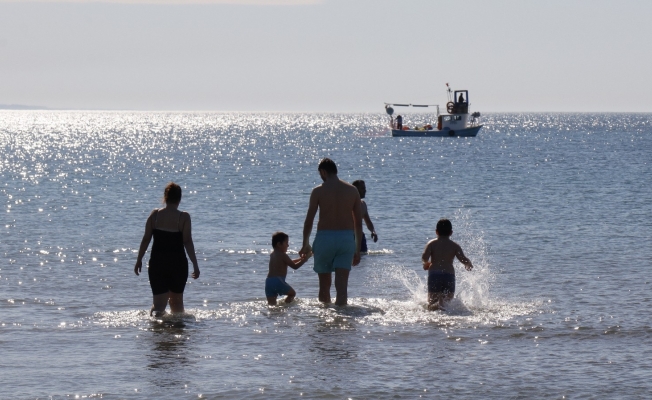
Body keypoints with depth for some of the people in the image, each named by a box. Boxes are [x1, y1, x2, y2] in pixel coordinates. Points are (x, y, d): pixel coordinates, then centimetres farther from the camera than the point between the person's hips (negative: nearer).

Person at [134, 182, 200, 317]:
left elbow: (146, 239, 2)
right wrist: (195, 265, -4)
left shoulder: (155, 214, 0)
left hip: (157, 262, 1)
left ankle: (154, 315, -30)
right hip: (178, 263, -1)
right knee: (176, 300, 18)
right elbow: (188, 242, -9)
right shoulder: (184, 217, -7)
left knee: (159, 302, 0)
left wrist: (139, 260, 12)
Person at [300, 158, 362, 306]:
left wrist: (305, 244, 12)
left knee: (324, 284, 13)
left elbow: (309, 220, -2)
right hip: (347, 238, 2)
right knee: (342, 285, -4)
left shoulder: (319, 191, -3)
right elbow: (358, 222, 8)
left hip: (325, 237, -2)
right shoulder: (352, 190, 6)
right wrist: (358, 249, 15)